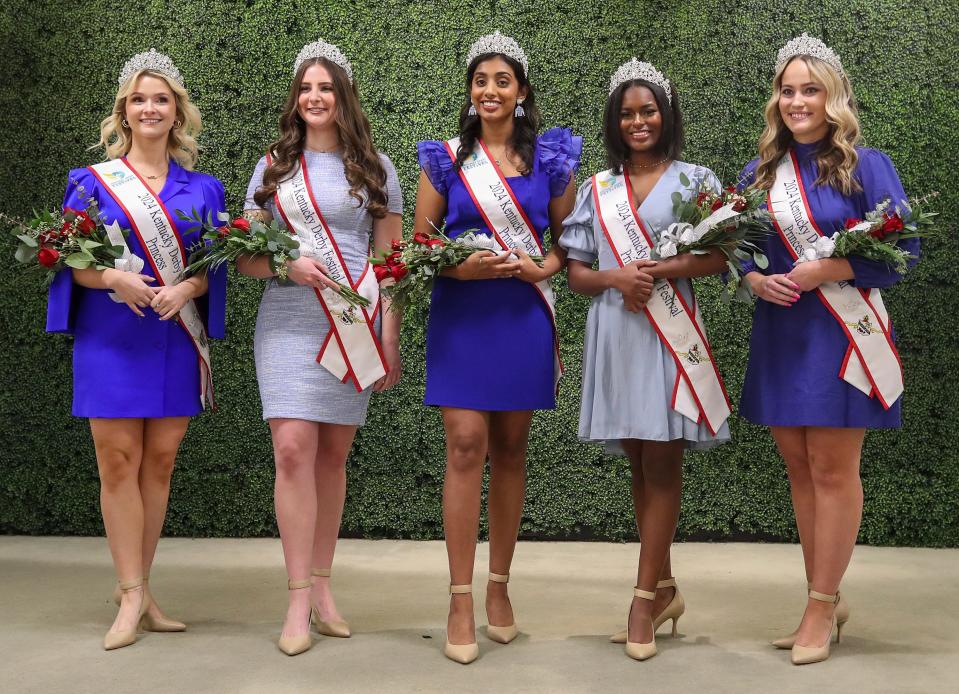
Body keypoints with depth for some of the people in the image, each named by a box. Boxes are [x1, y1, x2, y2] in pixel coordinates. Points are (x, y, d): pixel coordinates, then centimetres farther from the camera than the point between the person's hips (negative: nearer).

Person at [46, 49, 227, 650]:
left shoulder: (202, 189, 11)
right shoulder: (93, 182, 5)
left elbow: (216, 265, 8)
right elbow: (71, 260, 2)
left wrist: (186, 288, -13)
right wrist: (113, 279, -18)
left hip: (177, 339, 2)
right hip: (112, 337, -2)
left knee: (160, 462, 4)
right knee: (119, 460, -4)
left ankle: (136, 586, 15)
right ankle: (133, 595, 2)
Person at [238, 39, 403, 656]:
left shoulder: (373, 167, 8)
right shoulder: (274, 166, 10)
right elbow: (246, 255, 9)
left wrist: (391, 342, 0)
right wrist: (288, 265, -12)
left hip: (355, 326, 0)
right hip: (289, 323, 0)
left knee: (333, 454, 4)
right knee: (293, 449, -11)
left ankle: (321, 587, 16)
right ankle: (299, 601, -6)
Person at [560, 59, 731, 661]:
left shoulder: (695, 179, 4)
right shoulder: (597, 189, 12)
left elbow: (721, 256, -1)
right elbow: (577, 274, 10)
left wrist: (660, 270, -15)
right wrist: (616, 277, -10)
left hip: (669, 333, -3)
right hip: (614, 333, 4)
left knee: (661, 464, -3)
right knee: (640, 465, 9)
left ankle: (645, 599, 2)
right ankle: (665, 588, 20)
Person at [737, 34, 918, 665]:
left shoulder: (866, 165, -5)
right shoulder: (759, 173, 9)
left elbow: (902, 248, -10)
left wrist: (823, 271, -18)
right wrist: (758, 281, -8)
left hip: (842, 335, -5)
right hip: (780, 335, 5)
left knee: (833, 472, -1)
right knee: (800, 468, 10)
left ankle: (822, 607, 11)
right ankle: (828, 598, 23)